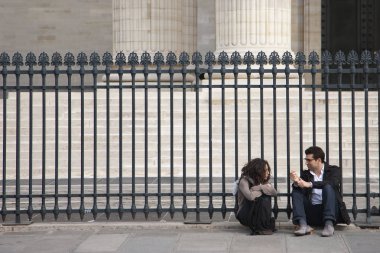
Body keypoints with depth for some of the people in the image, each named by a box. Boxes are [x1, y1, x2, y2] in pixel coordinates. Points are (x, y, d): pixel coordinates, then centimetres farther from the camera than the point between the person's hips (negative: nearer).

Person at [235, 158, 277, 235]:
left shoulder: (263, 181, 7)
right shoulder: (244, 180, -15)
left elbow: (274, 192, -9)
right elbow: (250, 196, -33)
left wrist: (260, 187, -19)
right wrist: (263, 189, -16)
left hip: (257, 213, 6)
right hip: (244, 214, -6)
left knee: (266, 199, -21)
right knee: (262, 199, -29)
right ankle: (259, 228, -21)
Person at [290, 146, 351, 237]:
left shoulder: (334, 170, 5)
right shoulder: (305, 174, 14)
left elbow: (333, 183, -18)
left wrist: (310, 184, -26)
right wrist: (296, 183, -21)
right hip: (312, 212, 3)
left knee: (328, 187, -26)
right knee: (296, 191, -13)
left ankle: (329, 224, -38)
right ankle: (303, 225, -32)